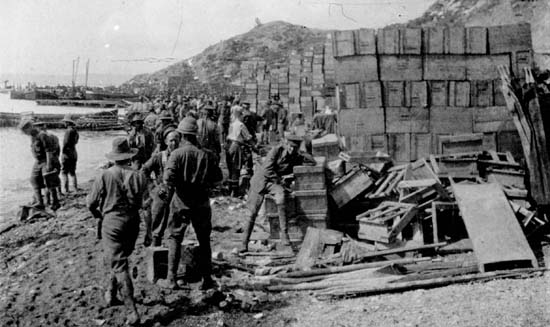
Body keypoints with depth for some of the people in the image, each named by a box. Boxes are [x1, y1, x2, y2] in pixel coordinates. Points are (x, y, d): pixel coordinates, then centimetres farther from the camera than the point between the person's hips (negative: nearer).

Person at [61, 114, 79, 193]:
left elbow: (66, 142, -19)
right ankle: (76, 189, 18)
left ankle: (66, 190, -6)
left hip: (67, 154, -9)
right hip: (74, 154, 9)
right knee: (73, 173, 16)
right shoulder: (75, 131, 10)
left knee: (64, 173, -3)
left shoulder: (69, 131, -16)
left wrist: (63, 150, -9)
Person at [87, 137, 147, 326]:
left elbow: (91, 203, -3)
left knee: (119, 266, -1)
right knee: (120, 259, 24)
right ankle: (111, 294, 38)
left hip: (112, 223, -3)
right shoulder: (138, 176, -6)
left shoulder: (104, 177, -10)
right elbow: (141, 201, 1)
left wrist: (99, 216, 18)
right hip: (133, 223, 3)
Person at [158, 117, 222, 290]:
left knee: (175, 238, 9)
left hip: (181, 201, -2)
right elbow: (218, 176, 1)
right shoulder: (206, 154, -2)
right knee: (204, 240, 12)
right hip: (202, 201, 2)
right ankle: (207, 279, 16)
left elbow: (169, 176, -21)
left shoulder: (177, 153, -10)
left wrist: (166, 192, -6)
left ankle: (171, 279, 7)